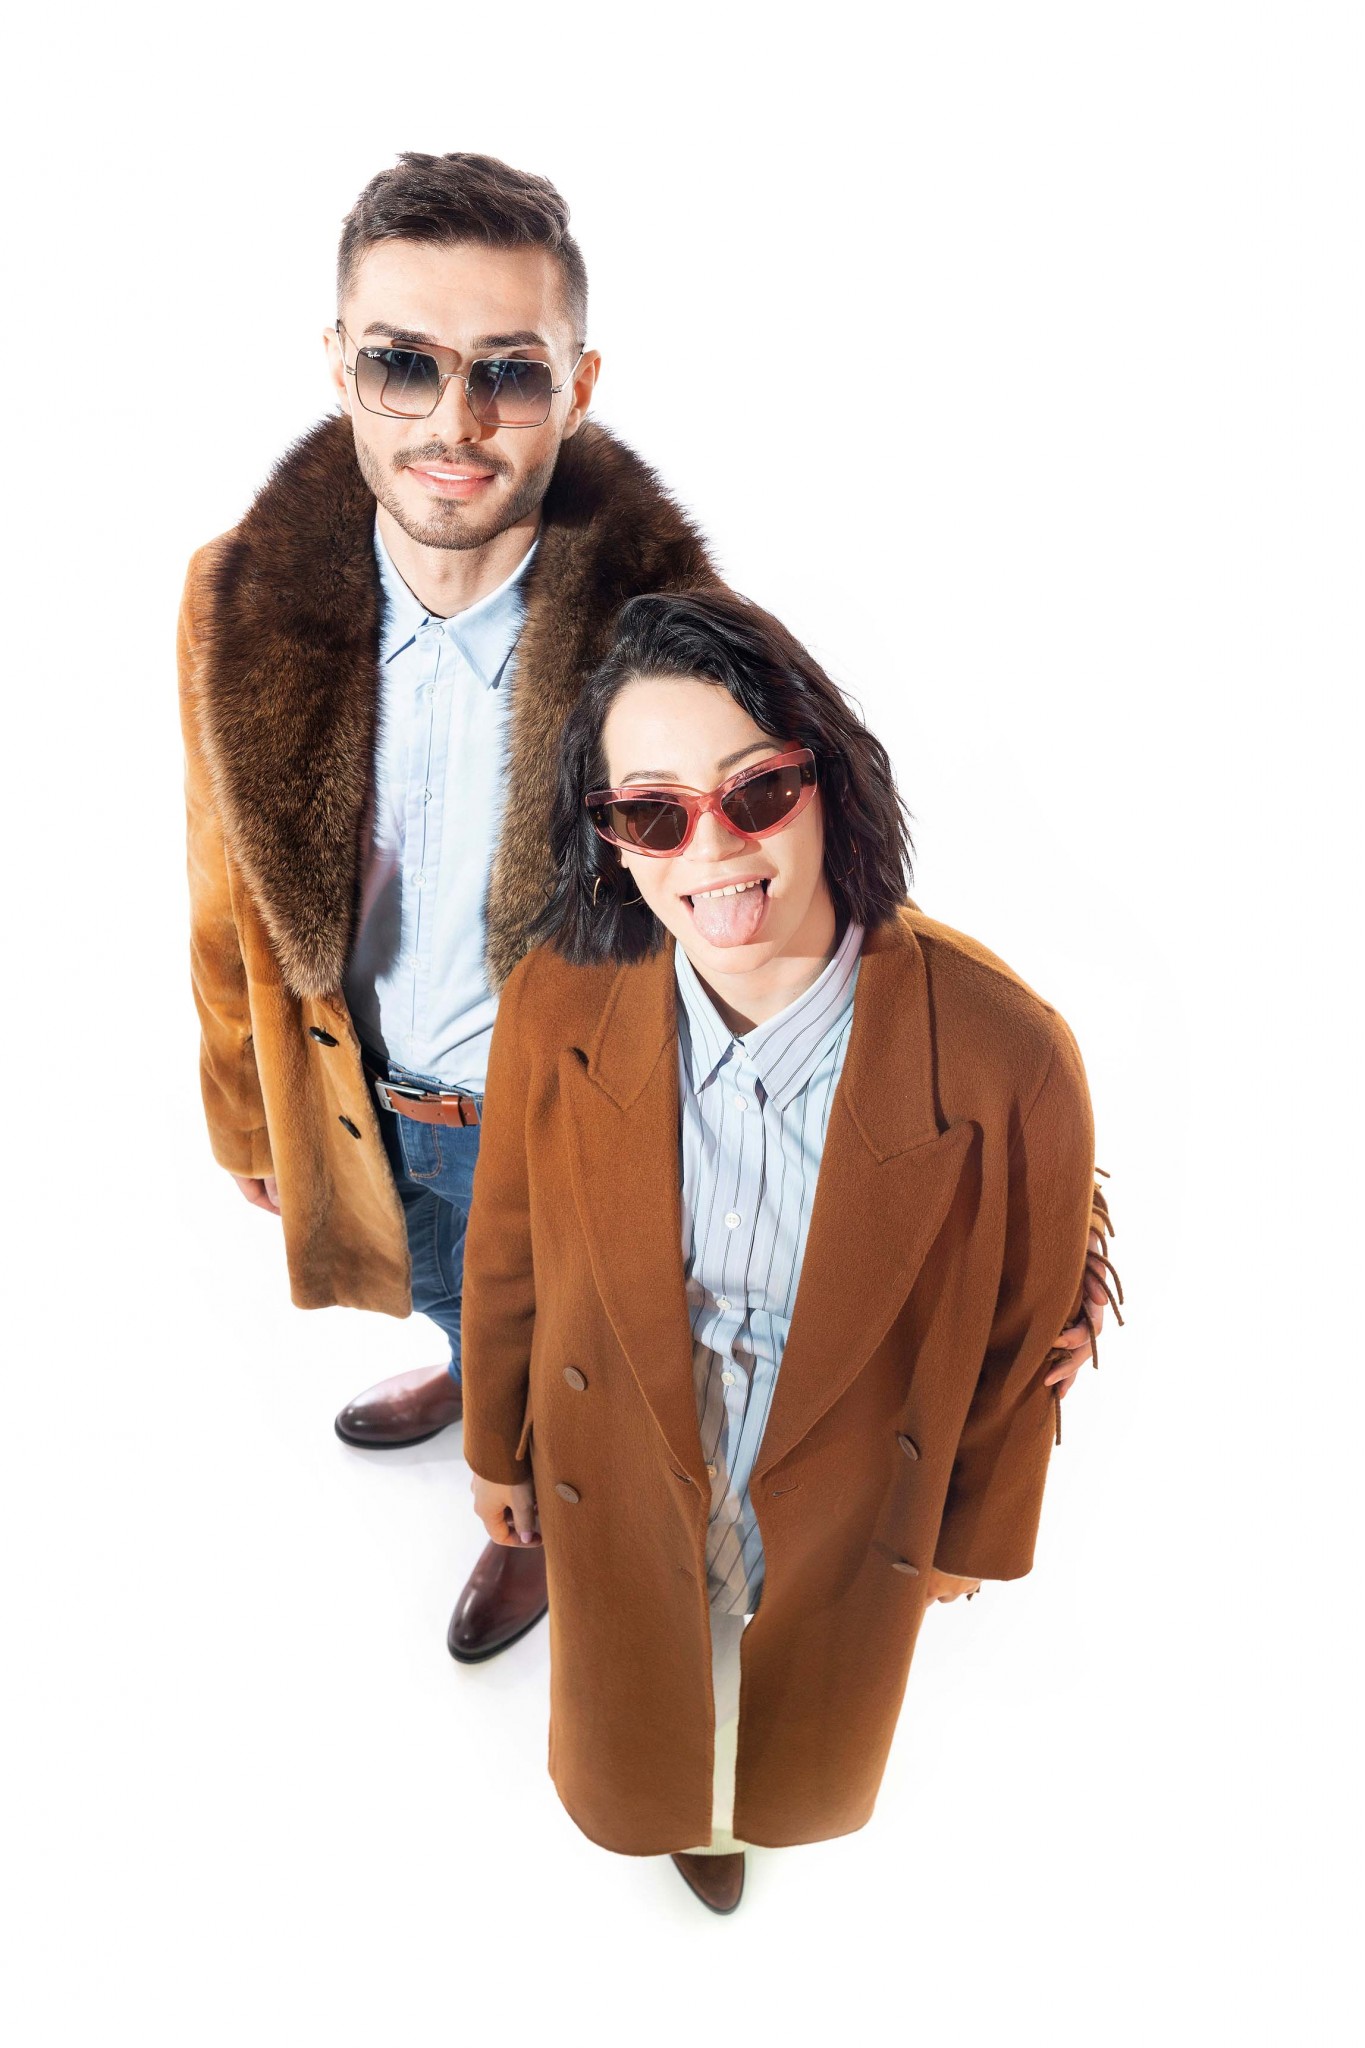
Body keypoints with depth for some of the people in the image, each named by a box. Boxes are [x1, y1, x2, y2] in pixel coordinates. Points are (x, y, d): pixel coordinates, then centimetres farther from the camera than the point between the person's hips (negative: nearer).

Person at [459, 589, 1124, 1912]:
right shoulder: (554, 1004, -25)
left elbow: (1026, 1337, -13)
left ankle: (759, 1806, 70)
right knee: (638, 1723, 31)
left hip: (848, 1521, 0)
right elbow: (508, 1253, -6)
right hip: (619, 1493, 1)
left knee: (800, 1743, 32)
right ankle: (666, 1806, 70)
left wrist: (979, 1531, 2)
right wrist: (493, 1446, 8)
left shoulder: (1009, 1059, -31)